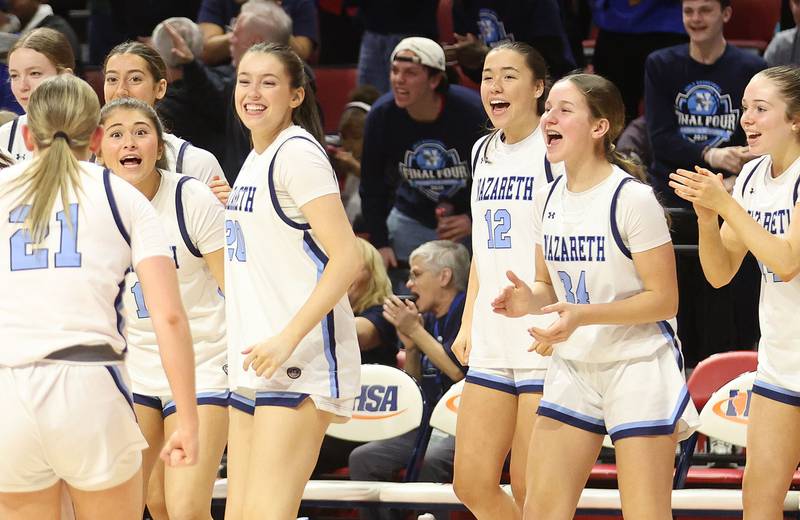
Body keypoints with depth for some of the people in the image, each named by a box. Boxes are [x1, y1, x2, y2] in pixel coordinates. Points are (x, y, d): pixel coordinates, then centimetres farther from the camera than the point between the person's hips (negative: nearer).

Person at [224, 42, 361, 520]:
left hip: (299, 361, -10)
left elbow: (347, 259, -19)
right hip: (254, 367, 10)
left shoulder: (297, 153, -11)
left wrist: (288, 338, -23)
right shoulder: (256, 158, 17)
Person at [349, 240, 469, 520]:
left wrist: (415, 331, -12)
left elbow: (460, 372, -21)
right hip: (429, 424, 8)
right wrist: (410, 347, 1)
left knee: (429, 460, -36)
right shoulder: (428, 319, 15)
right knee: (362, 459, -8)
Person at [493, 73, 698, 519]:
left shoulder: (631, 198, -16)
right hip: (574, 366, 7)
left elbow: (663, 299, -15)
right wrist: (529, 300, -8)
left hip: (639, 366, -7)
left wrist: (581, 316, -25)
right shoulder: (549, 198, 6)